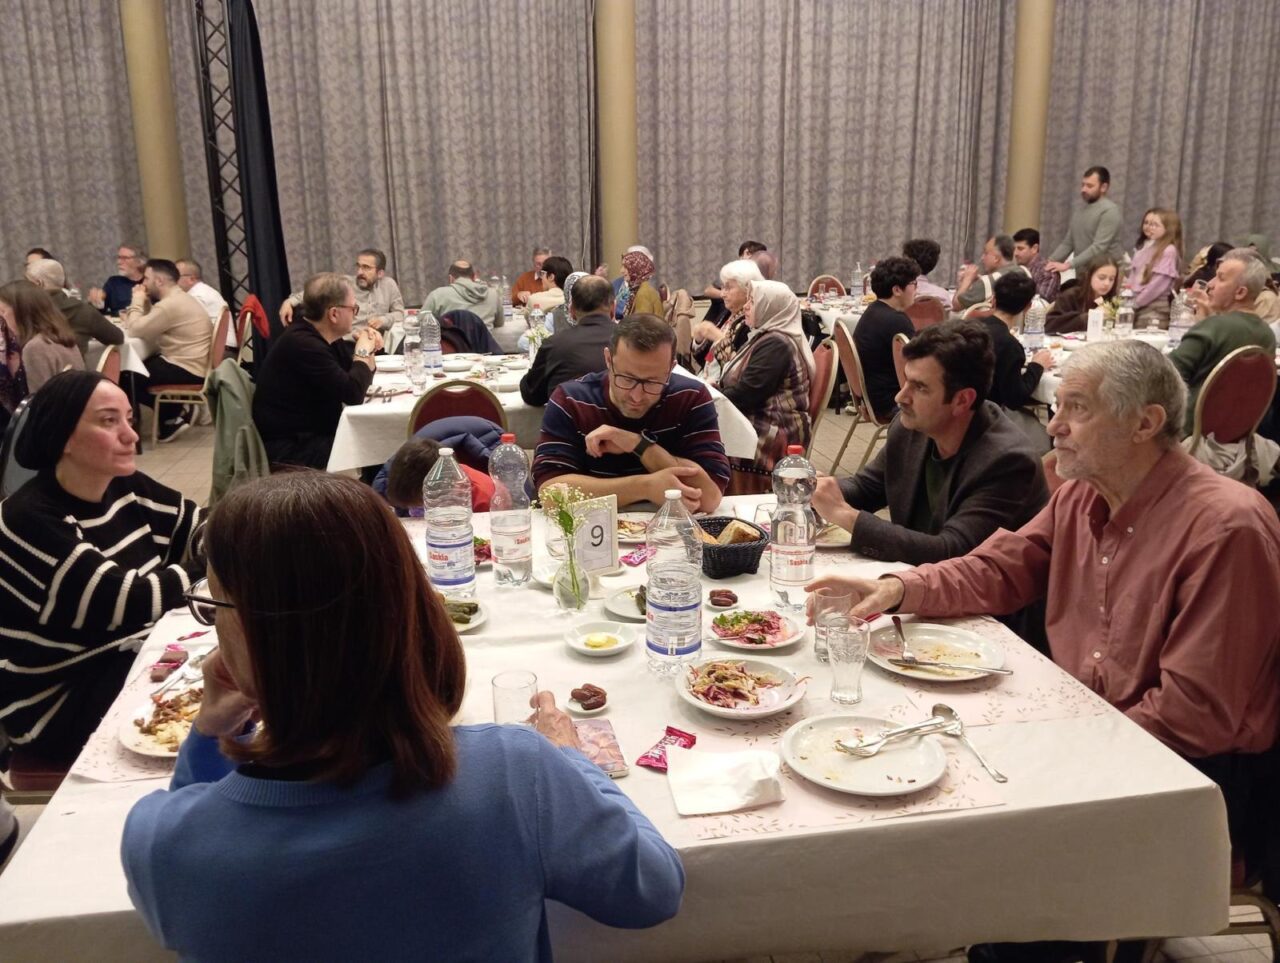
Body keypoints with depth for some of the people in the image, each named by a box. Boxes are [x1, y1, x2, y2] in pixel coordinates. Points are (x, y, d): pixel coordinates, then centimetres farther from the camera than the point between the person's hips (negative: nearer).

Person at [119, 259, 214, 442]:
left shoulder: (170, 304, -19)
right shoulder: (180, 299, 15)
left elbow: (136, 331, -16)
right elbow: (149, 326, 18)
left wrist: (137, 301, -4)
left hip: (186, 371, -10)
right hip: (192, 367, 10)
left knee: (126, 377, -2)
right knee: (136, 368, 19)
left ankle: (170, 418, 7)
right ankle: (172, 415, 13)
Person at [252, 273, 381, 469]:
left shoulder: (319, 338, 7)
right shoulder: (303, 344, -22)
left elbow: (360, 380, 15)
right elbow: (353, 393, -24)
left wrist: (369, 349, -1)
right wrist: (363, 351, -10)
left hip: (314, 434, 9)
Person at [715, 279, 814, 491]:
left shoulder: (776, 344, -14)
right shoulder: (767, 337, 17)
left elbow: (745, 395, -20)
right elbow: (740, 383, 16)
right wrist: (715, 387, -1)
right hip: (764, 427, 10)